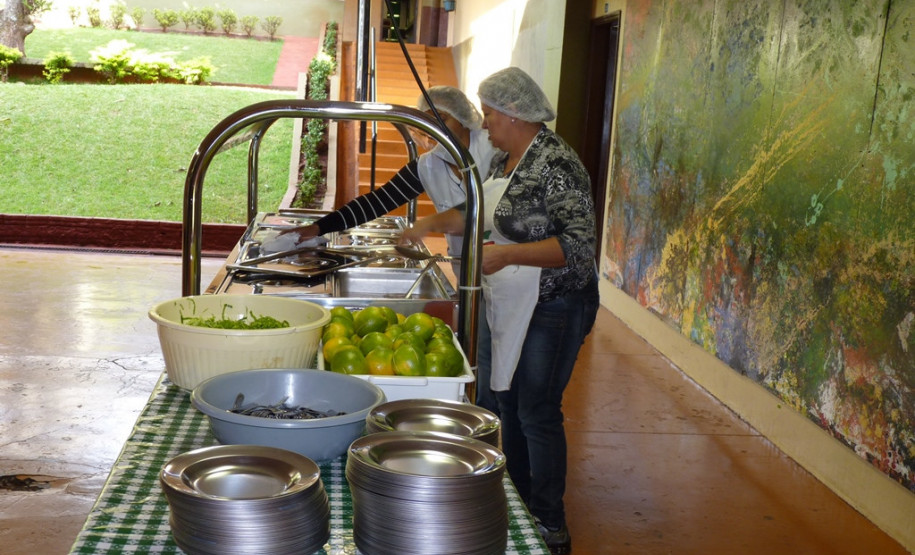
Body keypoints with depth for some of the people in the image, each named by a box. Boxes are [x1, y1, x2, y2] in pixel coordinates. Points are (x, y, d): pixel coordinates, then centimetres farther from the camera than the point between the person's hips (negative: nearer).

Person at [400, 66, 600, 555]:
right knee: (508, 405, 17)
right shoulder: (504, 159, 9)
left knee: (537, 413, -2)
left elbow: (580, 244, -25)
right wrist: (433, 223, 15)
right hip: (506, 307, 10)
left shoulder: (555, 164, -20)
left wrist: (508, 254, -31)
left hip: (549, 308, -9)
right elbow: (481, 212, 26)